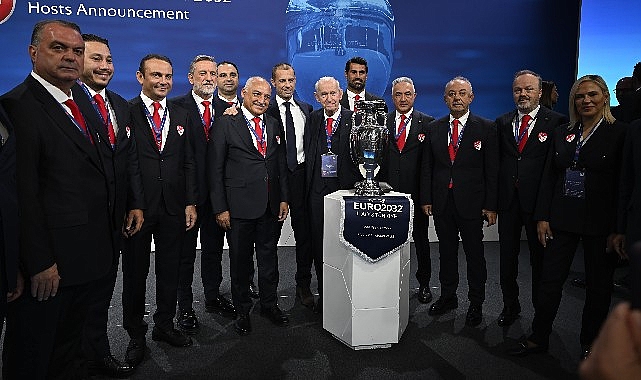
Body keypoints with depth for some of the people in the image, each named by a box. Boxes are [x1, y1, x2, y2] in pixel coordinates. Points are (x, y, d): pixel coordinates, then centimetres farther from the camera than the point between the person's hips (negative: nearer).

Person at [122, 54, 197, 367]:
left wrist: (190, 203, 3)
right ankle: (136, 335, 27)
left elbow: (188, 163, 10)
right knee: (135, 272, 10)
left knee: (170, 270, 14)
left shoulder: (181, 116, 11)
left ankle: (164, 326, 32)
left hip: (173, 208, 4)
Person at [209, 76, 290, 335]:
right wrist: (220, 208, -11)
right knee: (240, 259, 9)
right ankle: (242, 310, 27)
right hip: (239, 205, -4)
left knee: (269, 256, 15)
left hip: (271, 205, 4)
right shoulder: (226, 124, -5)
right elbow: (215, 169, -7)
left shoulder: (274, 125, 11)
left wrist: (284, 198, 7)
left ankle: (269, 304, 33)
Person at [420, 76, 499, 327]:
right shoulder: (434, 128, 7)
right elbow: (427, 167, 8)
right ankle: (447, 297, 29)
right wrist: (426, 199, 2)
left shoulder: (486, 128, -2)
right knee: (446, 252, 14)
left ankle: (476, 303, 22)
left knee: (474, 254, 7)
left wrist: (491, 205, -8)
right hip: (441, 201, 3)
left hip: (471, 202, -3)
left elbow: (492, 170, -4)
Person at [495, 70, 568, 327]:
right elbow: (498, 160, 8)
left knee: (540, 257, 9)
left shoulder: (556, 122, -4)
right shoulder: (502, 122, 9)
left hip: (538, 200, -3)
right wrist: (494, 197, 1)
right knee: (507, 256, 13)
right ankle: (510, 306, 30)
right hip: (508, 200, 4)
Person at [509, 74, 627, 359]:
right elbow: (549, 177, 7)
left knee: (598, 284, 11)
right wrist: (542, 217, 1)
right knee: (549, 280, 7)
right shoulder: (562, 133, 8)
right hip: (562, 219, 4)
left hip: (600, 222, -3)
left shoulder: (619, 133, -5)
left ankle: (590, 344, 28)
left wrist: (619, 229, -12)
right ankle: (538, 338, 21)